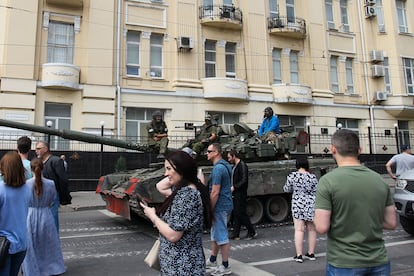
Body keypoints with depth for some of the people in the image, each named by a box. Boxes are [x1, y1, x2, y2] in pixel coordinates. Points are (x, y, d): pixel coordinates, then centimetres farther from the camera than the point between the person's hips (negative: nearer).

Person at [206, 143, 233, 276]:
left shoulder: (218, 168, -21)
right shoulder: (225, 165, 11)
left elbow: (215, 192, -24)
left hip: (220, 207, -10)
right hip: (225, 204, 10)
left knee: (222, 237, 1)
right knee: (215, 234, 20)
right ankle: (212, 261, 33)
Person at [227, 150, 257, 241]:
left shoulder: (242, 165, -13)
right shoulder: (234, 166, 16)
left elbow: (244, 181, -20)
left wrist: (234, 187, -20)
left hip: (240, 194, -9)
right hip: (235, 194, 9)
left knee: (241, 213, -4)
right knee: (236, 214, 10)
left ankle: (252, 232, 9)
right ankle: (235, 234, 15)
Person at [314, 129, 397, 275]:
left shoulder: (328, 181, -16)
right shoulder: (379, 180, 0)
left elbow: (321, 228, -17)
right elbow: (391, 223, 5)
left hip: (344, 264, -4)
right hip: (378, 263, 4)